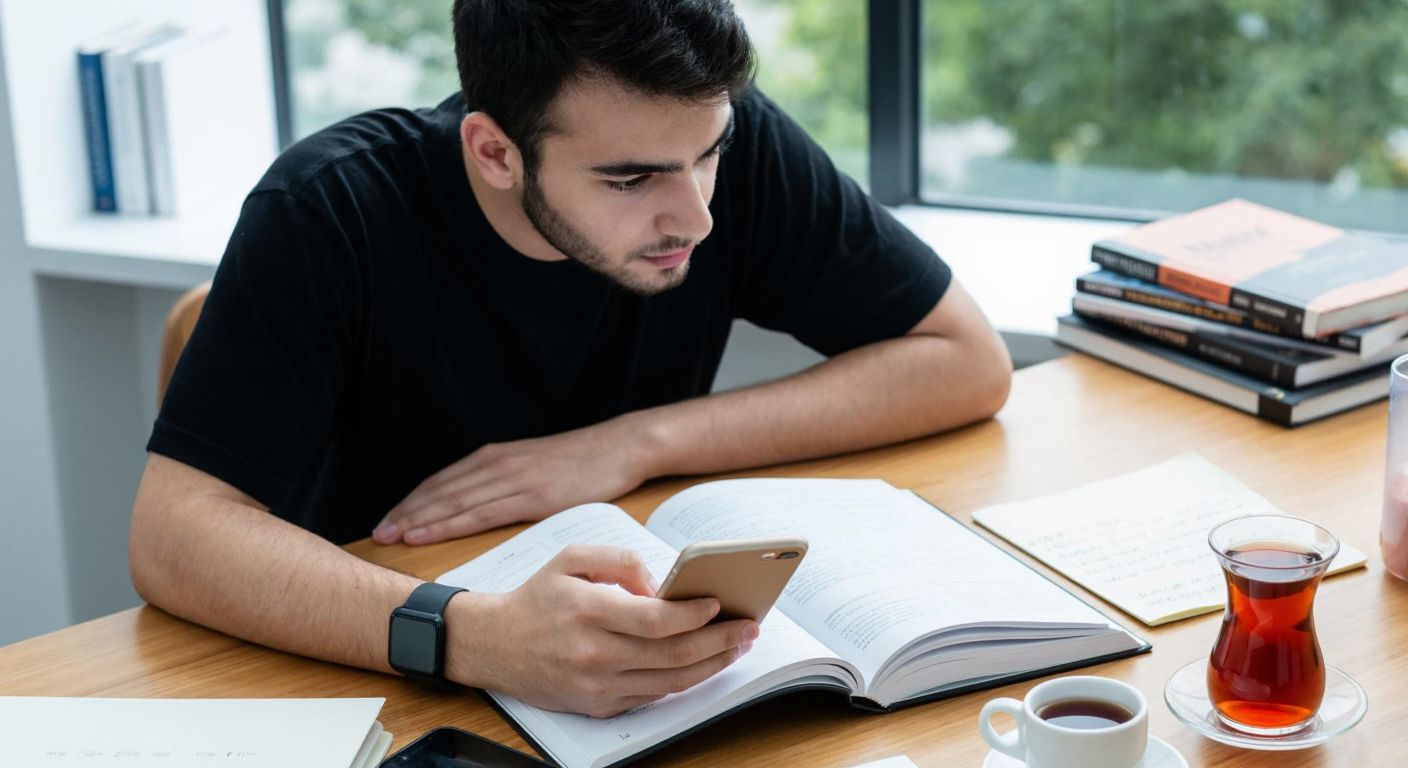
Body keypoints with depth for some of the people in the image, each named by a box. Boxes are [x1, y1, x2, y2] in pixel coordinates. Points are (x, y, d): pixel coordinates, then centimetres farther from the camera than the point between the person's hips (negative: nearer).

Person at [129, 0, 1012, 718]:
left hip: (641, 674, 3)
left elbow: (969, 361, -10)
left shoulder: (736, 143, -14)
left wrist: (638, 443, -19)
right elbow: (174, 535, -26)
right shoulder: (331, 213, -21)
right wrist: (471, 636, -42)